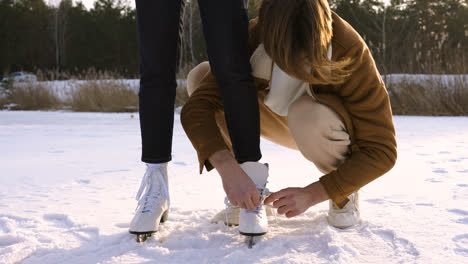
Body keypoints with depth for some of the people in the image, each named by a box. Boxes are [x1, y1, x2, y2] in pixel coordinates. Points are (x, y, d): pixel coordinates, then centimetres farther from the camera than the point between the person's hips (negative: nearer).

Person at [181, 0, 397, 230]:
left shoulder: (352, 54, -33)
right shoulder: (254, 38, -26)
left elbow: (382, 152, -30)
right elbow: (197, 108, -34)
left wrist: (312, 194, -37)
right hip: (285, 121, 3)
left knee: (308, 113, -41)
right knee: (200, 76, -19)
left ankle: (346, 192, -8)